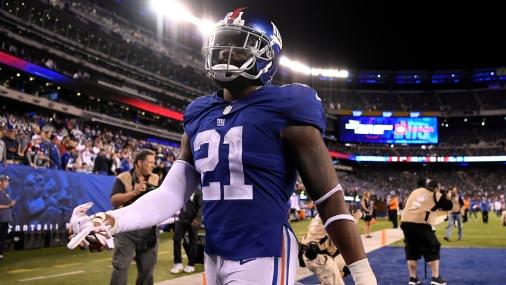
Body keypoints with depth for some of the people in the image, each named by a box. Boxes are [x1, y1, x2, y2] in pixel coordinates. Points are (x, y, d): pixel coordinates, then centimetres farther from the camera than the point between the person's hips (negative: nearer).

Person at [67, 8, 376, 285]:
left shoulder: (282, 110, -10)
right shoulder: (200, 114, 9)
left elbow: (329, 198, -11)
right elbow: (173, 192, 8)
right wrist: (112, 221, -6)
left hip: (263, 257, -6)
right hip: (214, 256, 7)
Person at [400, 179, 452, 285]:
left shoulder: (416, 191, 21)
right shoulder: (436, 195, 9)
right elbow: (448, 206, 18)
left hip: (406, 222, 5)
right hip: (421, 224, -5)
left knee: (411, 251, 16)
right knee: (432, 251, 10)